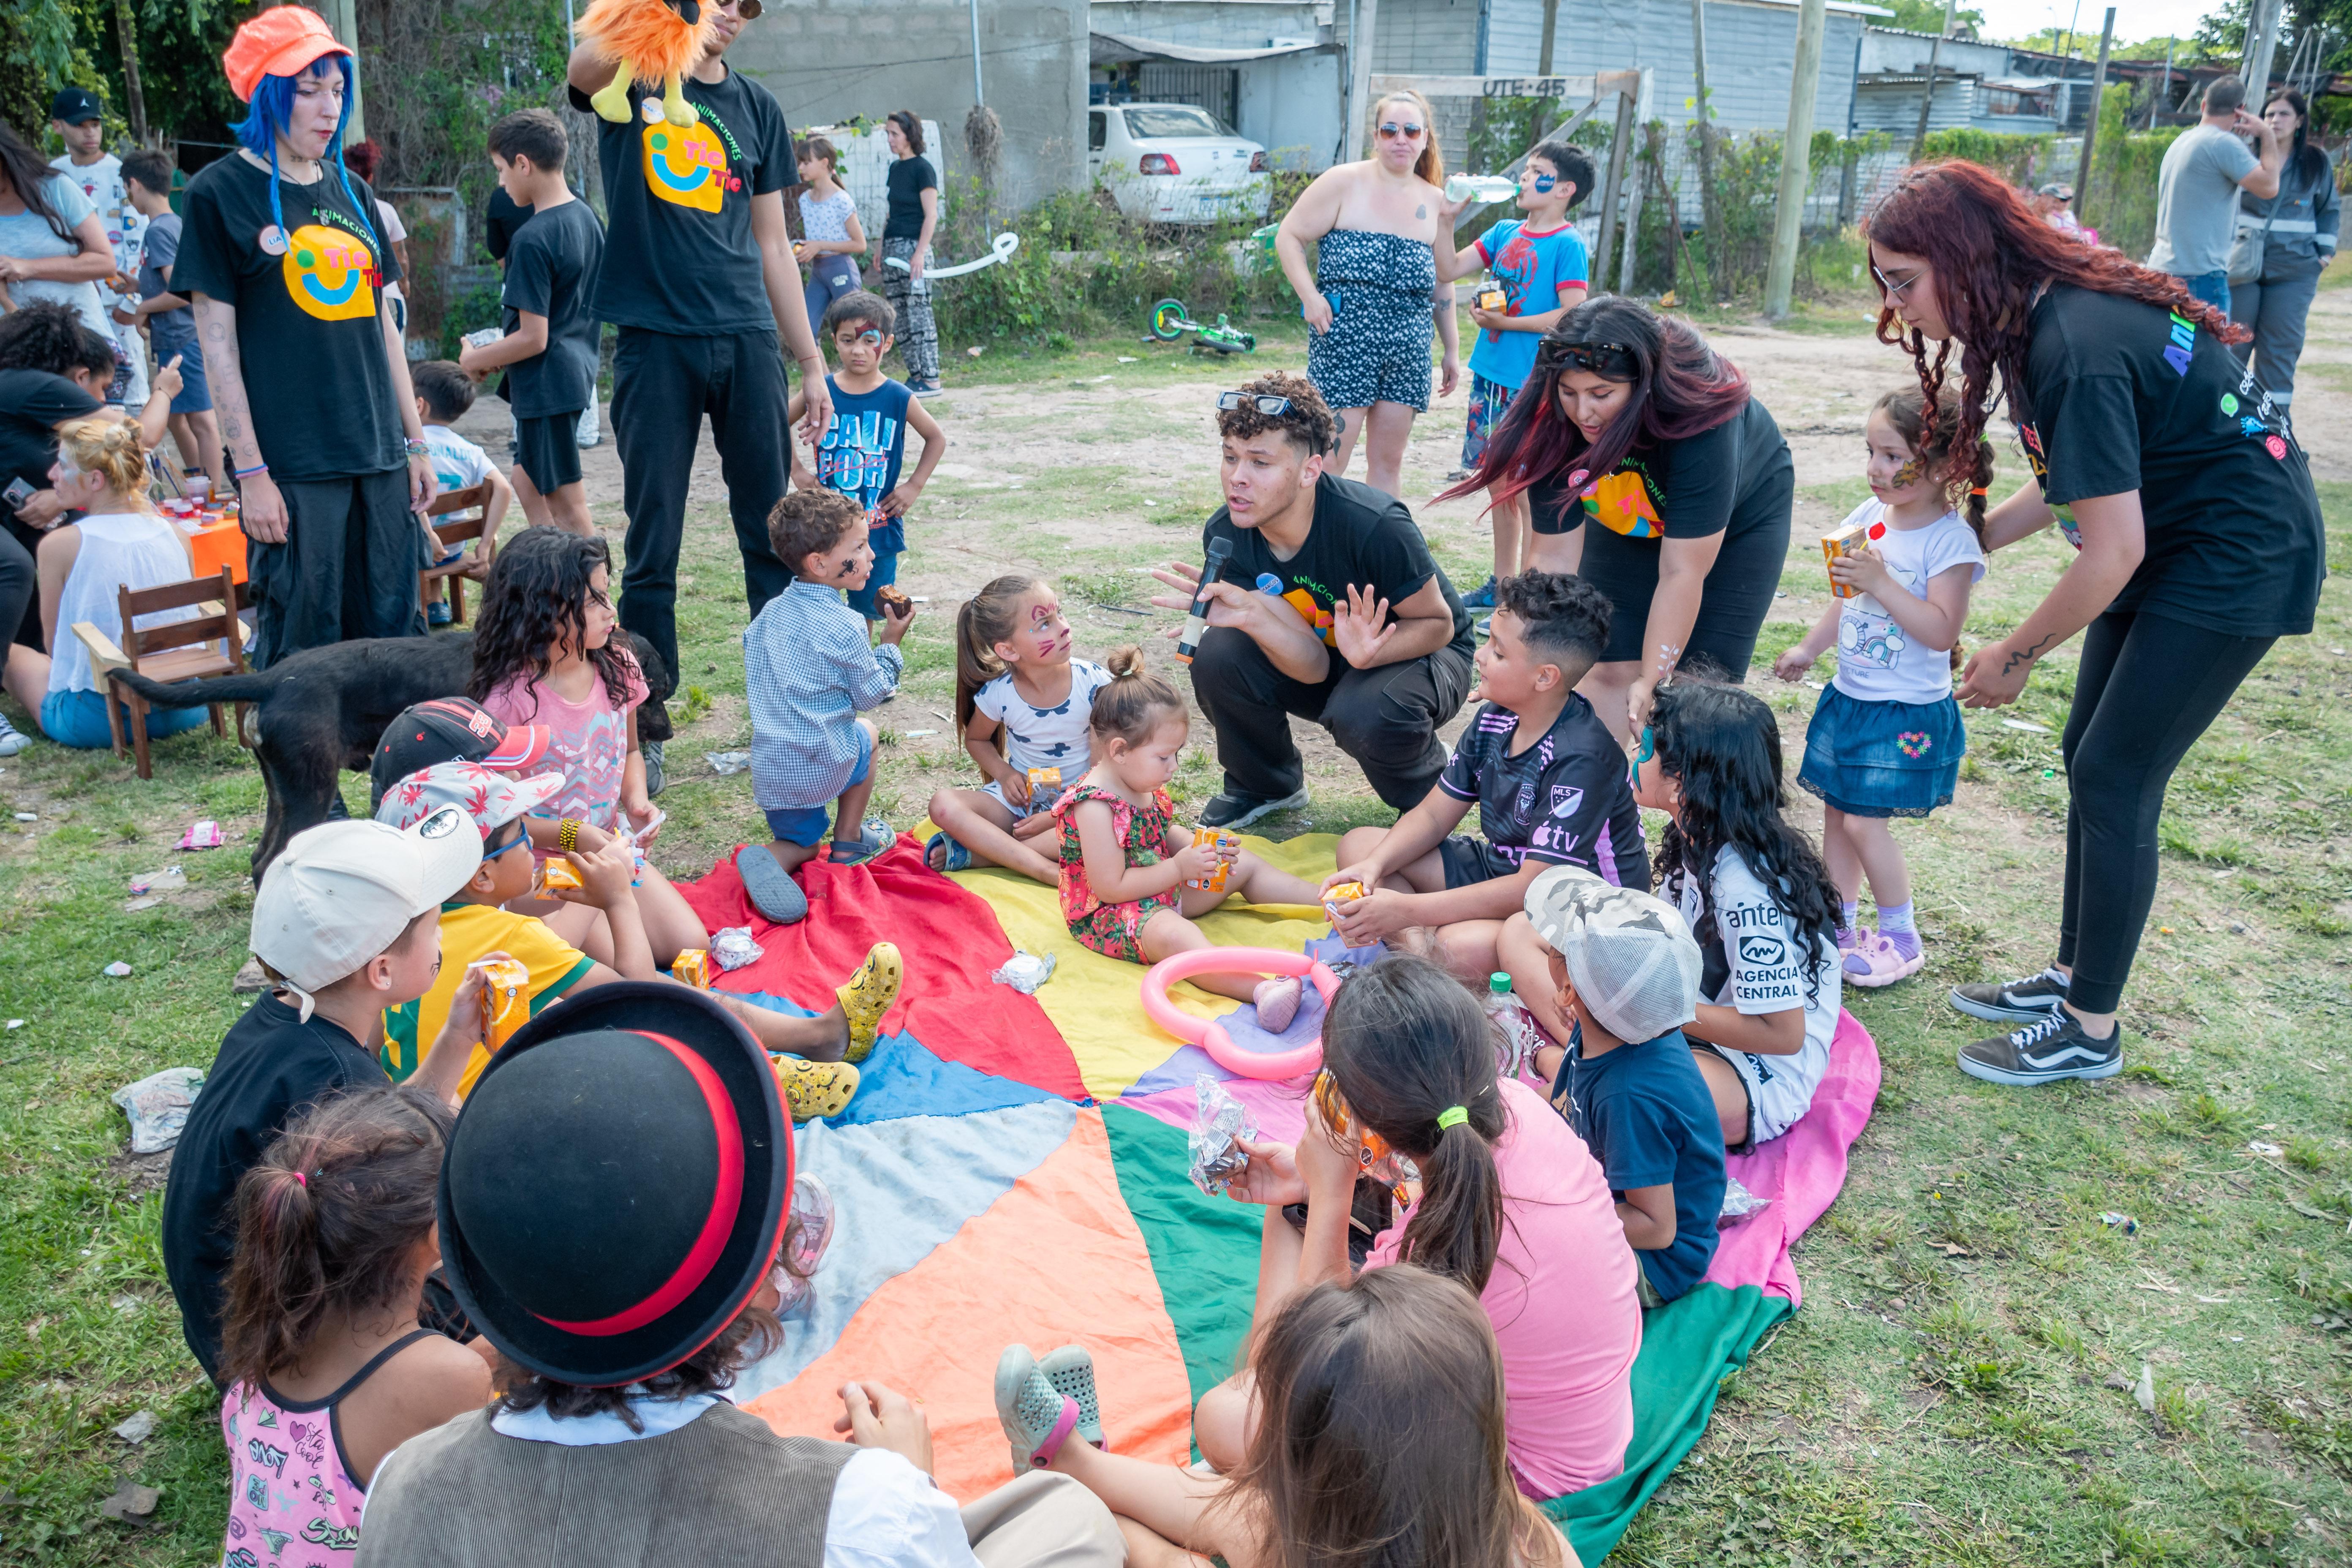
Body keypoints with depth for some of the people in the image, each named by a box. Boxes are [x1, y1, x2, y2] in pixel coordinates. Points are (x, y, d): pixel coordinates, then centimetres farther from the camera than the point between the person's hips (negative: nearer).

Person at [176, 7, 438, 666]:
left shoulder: (351, 190, 14)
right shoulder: (220, 192, -2)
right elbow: (218, 346, -6)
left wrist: (416, 444, 14)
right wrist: (251, 473, -11)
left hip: (380, 457, 5)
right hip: (293, 465, -5)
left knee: (395, 638, 8)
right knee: (305, 650, -2)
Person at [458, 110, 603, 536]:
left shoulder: (533, 240, -20)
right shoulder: (587, 217, 7)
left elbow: (533, 338, -22)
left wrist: (475, 359, -5)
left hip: (547, 385, -10)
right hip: (578, 369, 10)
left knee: (568, 505, -1)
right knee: (527, 481, 21)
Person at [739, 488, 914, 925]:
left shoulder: (771, 613, 5)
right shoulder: (845, 627, -16)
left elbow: (754, 680, 15)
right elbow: (871, 695, -5)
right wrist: (890, 643, 6)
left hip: (769, 770, 5)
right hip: (823, 765, -5)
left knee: (803, 844, 26)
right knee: (865, 732, 29)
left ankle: (770, 860, -9)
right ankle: (849, 841, 29)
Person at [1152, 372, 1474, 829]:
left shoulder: (1374, 526, -33)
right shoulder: (1225, 535, -18)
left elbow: (1438, 623, -17)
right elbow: (1313, 666, -20)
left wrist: (1368, 653, -39)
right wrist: (1251, 615, -41)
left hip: (1421, 654, -4)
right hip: (1326, 658, 4)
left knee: (1365, 714, -37)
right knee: (1219, 654, -22)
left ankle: (1431, 799, 0)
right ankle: (1266, 786, 7)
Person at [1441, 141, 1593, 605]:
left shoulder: (1568, 245, -10)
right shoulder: (1506, 232, 11)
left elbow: (1573, 316, -17)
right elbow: (1449, 269, 12)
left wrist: (1504, 322, -15)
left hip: (1532, 383, -7)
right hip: (1491, 375, 7)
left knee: (1528, 488, -4)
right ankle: (1502, 584, 24)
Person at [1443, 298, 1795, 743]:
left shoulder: (1701, 420, -41)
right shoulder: (1554, 423, -30)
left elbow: (1681, 574, -39)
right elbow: (1556, 556, -27)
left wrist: (1650, 682, -39)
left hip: (1739, 517, -3)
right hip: (1628, 519, 3)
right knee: (1607, 667, -4)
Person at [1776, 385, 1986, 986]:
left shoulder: (1951, 540, -17)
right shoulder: (1870, 517, 4)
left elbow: (1942, 631, -25)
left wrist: (1881, 581, -29)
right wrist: (1809, 648, 15)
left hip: (1906, 711, -7)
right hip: (1850, 696, 7)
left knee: (1863, 821, -7)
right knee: (1837, 810, 12)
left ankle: (1902, 937, 11)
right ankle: (1839, 925, 27)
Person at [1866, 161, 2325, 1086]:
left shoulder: (2075, 349, -30)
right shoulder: (2041, 315, -1)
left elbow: (2114, 552, -27)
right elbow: (2077, 482, 10)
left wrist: (2018, 656, -14)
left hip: (2239, 557, -9)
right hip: (2175, 536, 9)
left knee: (2115, 779, -5)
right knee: (2090, 758, 13)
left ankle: (2090, 1031, 9)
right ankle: (2072, 976, 27)